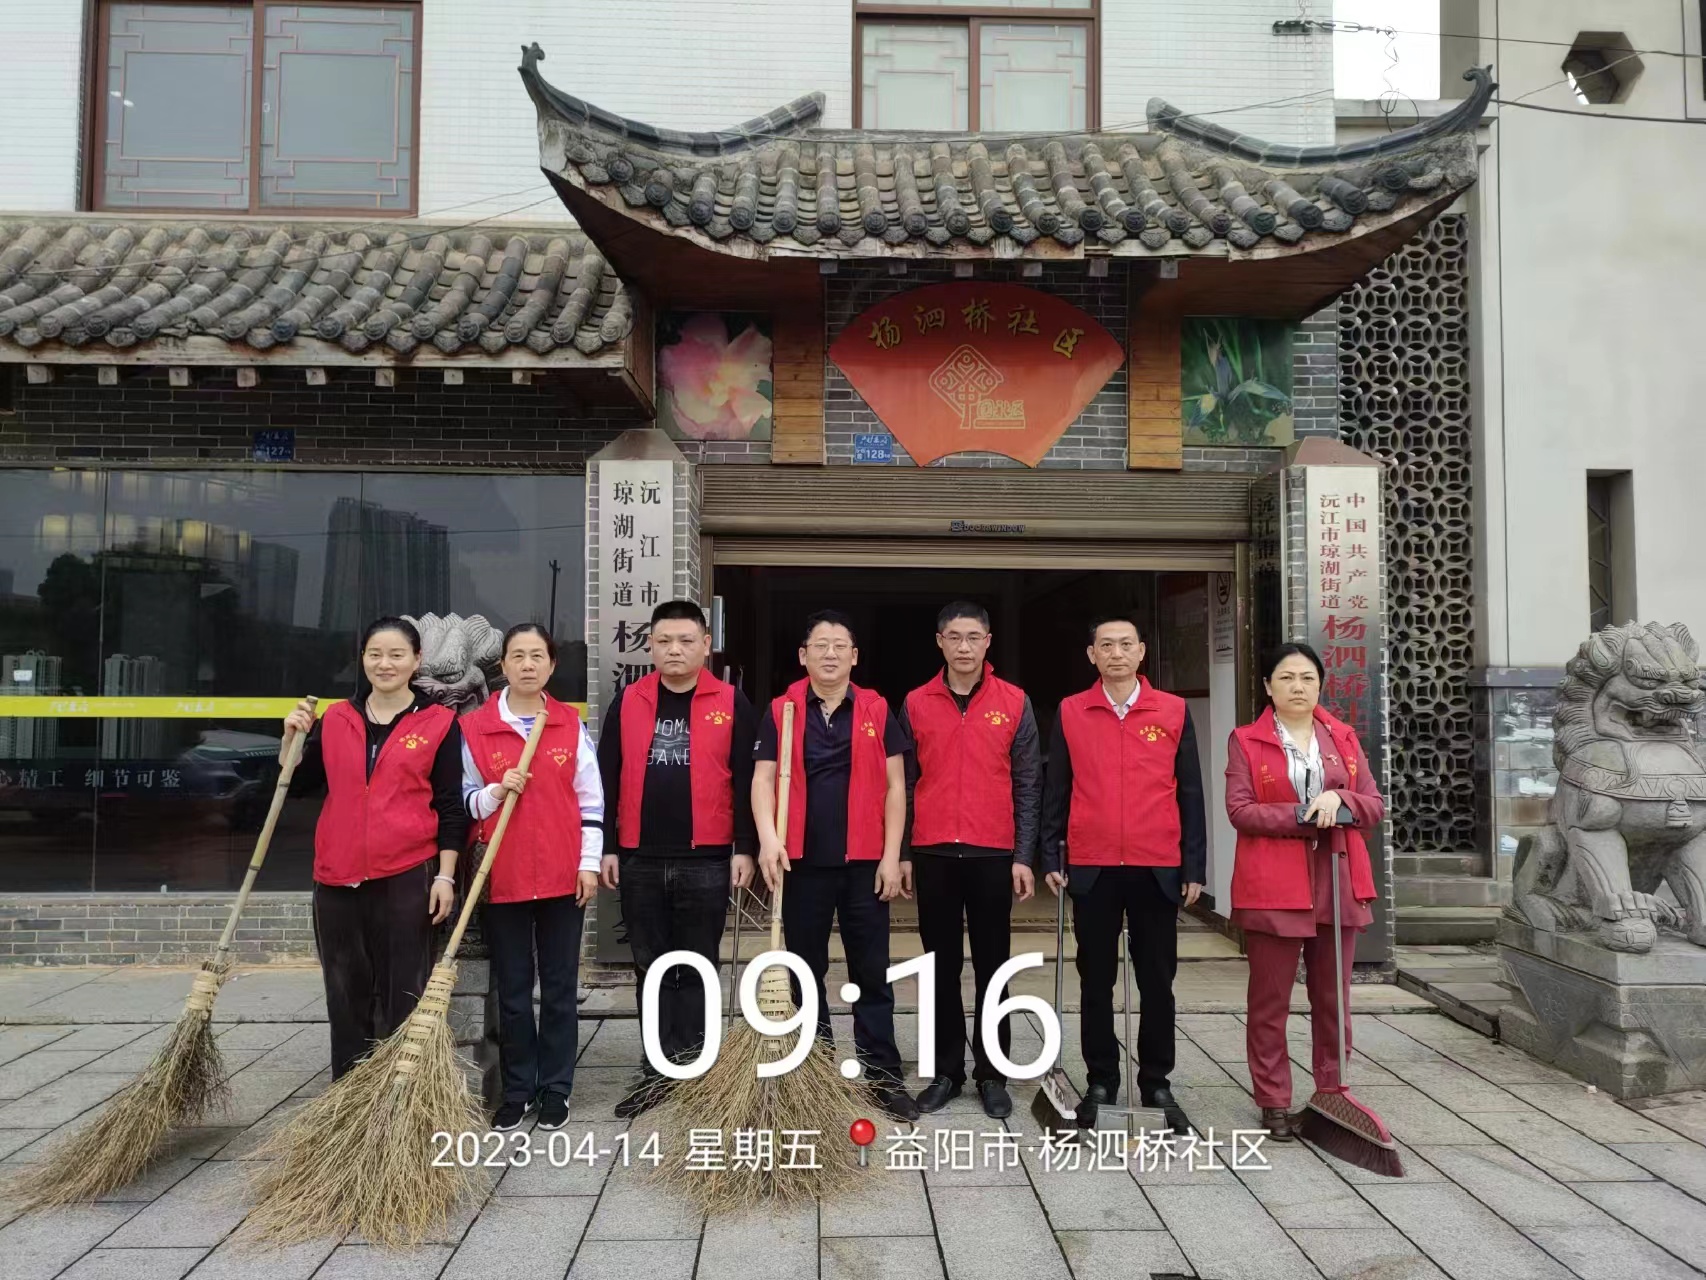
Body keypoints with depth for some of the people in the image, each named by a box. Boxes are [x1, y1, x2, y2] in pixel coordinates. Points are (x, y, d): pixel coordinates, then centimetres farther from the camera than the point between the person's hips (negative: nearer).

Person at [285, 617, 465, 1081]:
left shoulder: (439, 723, -1)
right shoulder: (335, 719, 10)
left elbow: (450, 806, -2)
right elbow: (299, 785, 15)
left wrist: (445, 875, -8)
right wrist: (295, 737, 0)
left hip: (407, 877, -4)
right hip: (338, 877, 4)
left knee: (403, 995, 3)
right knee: (347, 995, 13)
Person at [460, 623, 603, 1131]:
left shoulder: (571, 724, 3)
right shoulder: (474, 726, 0)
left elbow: (591, 800, 4)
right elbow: (464, 800, 5)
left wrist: (589, 862, -2)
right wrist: (497, 791, -15)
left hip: (562, 876, 0)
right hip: (502, 876, 0)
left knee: (560, 988, 9)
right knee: (512, 991, 10)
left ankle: (555, 1090, 21)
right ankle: (517, 1091, 23)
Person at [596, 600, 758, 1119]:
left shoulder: (732, 704, 0)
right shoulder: (626, 702, 6)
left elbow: (747, 781, -1)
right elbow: (607, 780, 7)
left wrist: (744, 848, -5)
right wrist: (606, 847, 3)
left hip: (706, 861, -2)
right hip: (639, 861, 2)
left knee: (696, 971, 7)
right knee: (652, 969, 11)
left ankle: (691, 1072, 19)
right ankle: (658, 1072, 21)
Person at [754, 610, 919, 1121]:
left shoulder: (878, 711, 2)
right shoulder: (780, 712, 2)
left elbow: (894, 786, 2)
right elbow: (763, 779, -2)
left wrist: (891, 855, -4)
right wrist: (768, 838, -18)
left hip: (864, 864, 0)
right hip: (802, 863, 1)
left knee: (872, 973, 7)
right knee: (804, 972, 11)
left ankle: (883, 1077, 18)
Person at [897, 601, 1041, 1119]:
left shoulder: (1014, 703, 1)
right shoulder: (915, 704, 4)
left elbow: (1027, 785, 1)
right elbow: (904, 784, 7)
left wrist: (1024, 856, -4)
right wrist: (901, 854, 3)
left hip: (993, 855, -1)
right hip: (933, 855, 1)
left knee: (992, 967, 7)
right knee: (942, 966, 9)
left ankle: (992, 1074, 19)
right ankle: (947, 1071, 21)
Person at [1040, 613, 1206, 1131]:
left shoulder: (1174, 711, 3)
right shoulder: (1070, 712, 3)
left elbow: (1190, 793, 4)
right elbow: (1056, 791, 5)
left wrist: (1194, 866, 1)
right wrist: (1051, 859, 0)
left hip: (1158, 868, 0)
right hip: (1092, 868, 0)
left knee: (1157, 979, 9)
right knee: (1096, 980, 9)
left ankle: (1157, 1082, 23)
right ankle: (1100, 1082, 21)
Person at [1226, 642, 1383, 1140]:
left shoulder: (1343, 738, 13)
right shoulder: (1246, 741, 2)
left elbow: (1375, 805, 9)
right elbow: (1240, 809, -7)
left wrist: (1339, 800, -11)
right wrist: (1304, 815, -16)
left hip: (1338, 883, 3)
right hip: (1272, 887, -3)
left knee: (1333, 998, 10)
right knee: (1269, 1000, 3)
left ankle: (1332, 1094, 23)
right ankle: (1274, 1102, 14)